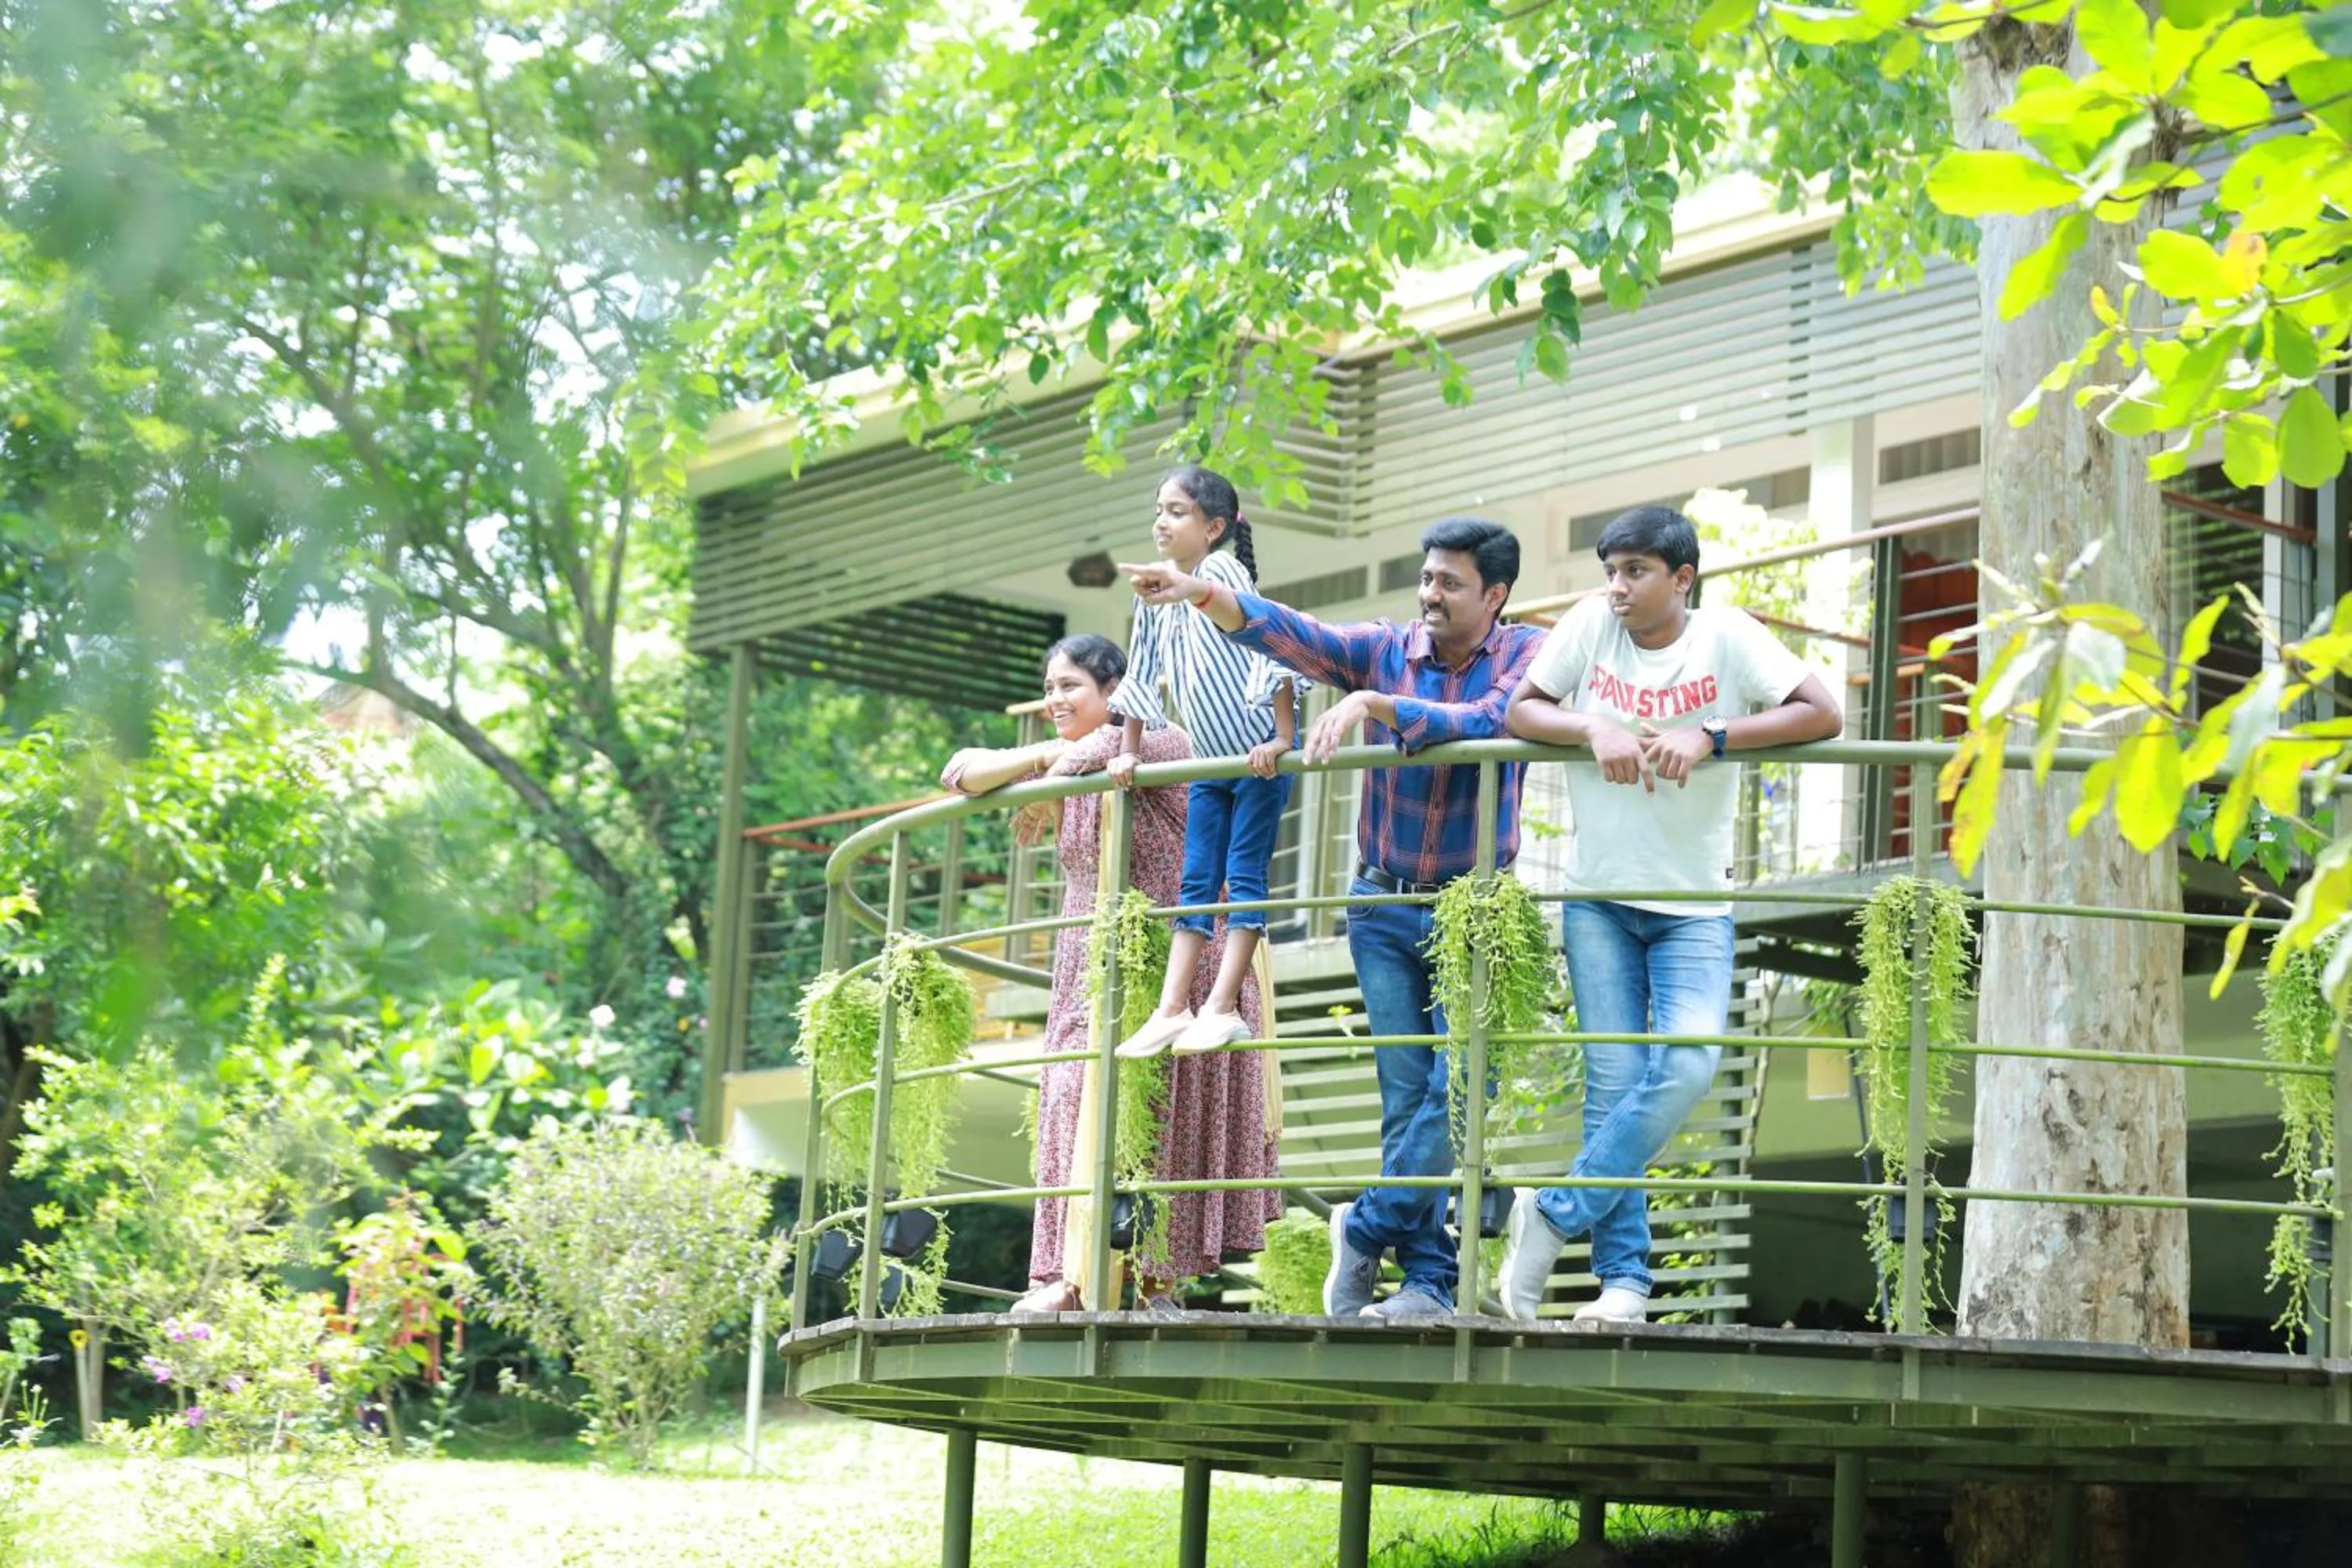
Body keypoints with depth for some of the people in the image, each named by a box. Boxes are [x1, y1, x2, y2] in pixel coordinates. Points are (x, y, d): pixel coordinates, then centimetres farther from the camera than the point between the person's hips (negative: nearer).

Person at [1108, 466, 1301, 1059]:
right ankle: (1172, 1010, 4)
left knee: (1244, 875, -7)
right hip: (1210, 760, 8)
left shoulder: (1223, 573, -16)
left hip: (1260, 752, -8)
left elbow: (1269, 646, -22)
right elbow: (1141, 676, 16)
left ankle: (1221, 1009, -10)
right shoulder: (1153, 594, 6)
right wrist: (1129, 753, 17)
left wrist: (1283, 737, -25)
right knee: (1196, 881, 5)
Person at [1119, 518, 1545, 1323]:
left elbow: (1482, 724, -23)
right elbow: (1296, 637, -14)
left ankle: (1367, 1229, 3)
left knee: (1457, 1086, -12)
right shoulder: (1386, 648, 1)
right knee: (1405, 1098, 1)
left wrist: (1374, 704, -32)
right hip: (1385, 905, 2)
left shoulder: (1523, 654, -4)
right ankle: (1432, 1279, 4)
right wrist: (1208, 595, -30)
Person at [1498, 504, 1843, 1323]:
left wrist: (1710, 738, -22)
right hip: (1597, 895, 1)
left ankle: (1556, 1212, -4)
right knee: (1613, 1082, -3)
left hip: (1696, 903, -1)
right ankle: (1624, 1279, 1)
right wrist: (1594, 729, -18)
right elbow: (1519, 711, 2)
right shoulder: (1591, 624, -1)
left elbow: (1823, 714, -12)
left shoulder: (1726, 635, -6)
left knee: (1688, 1063, -18)